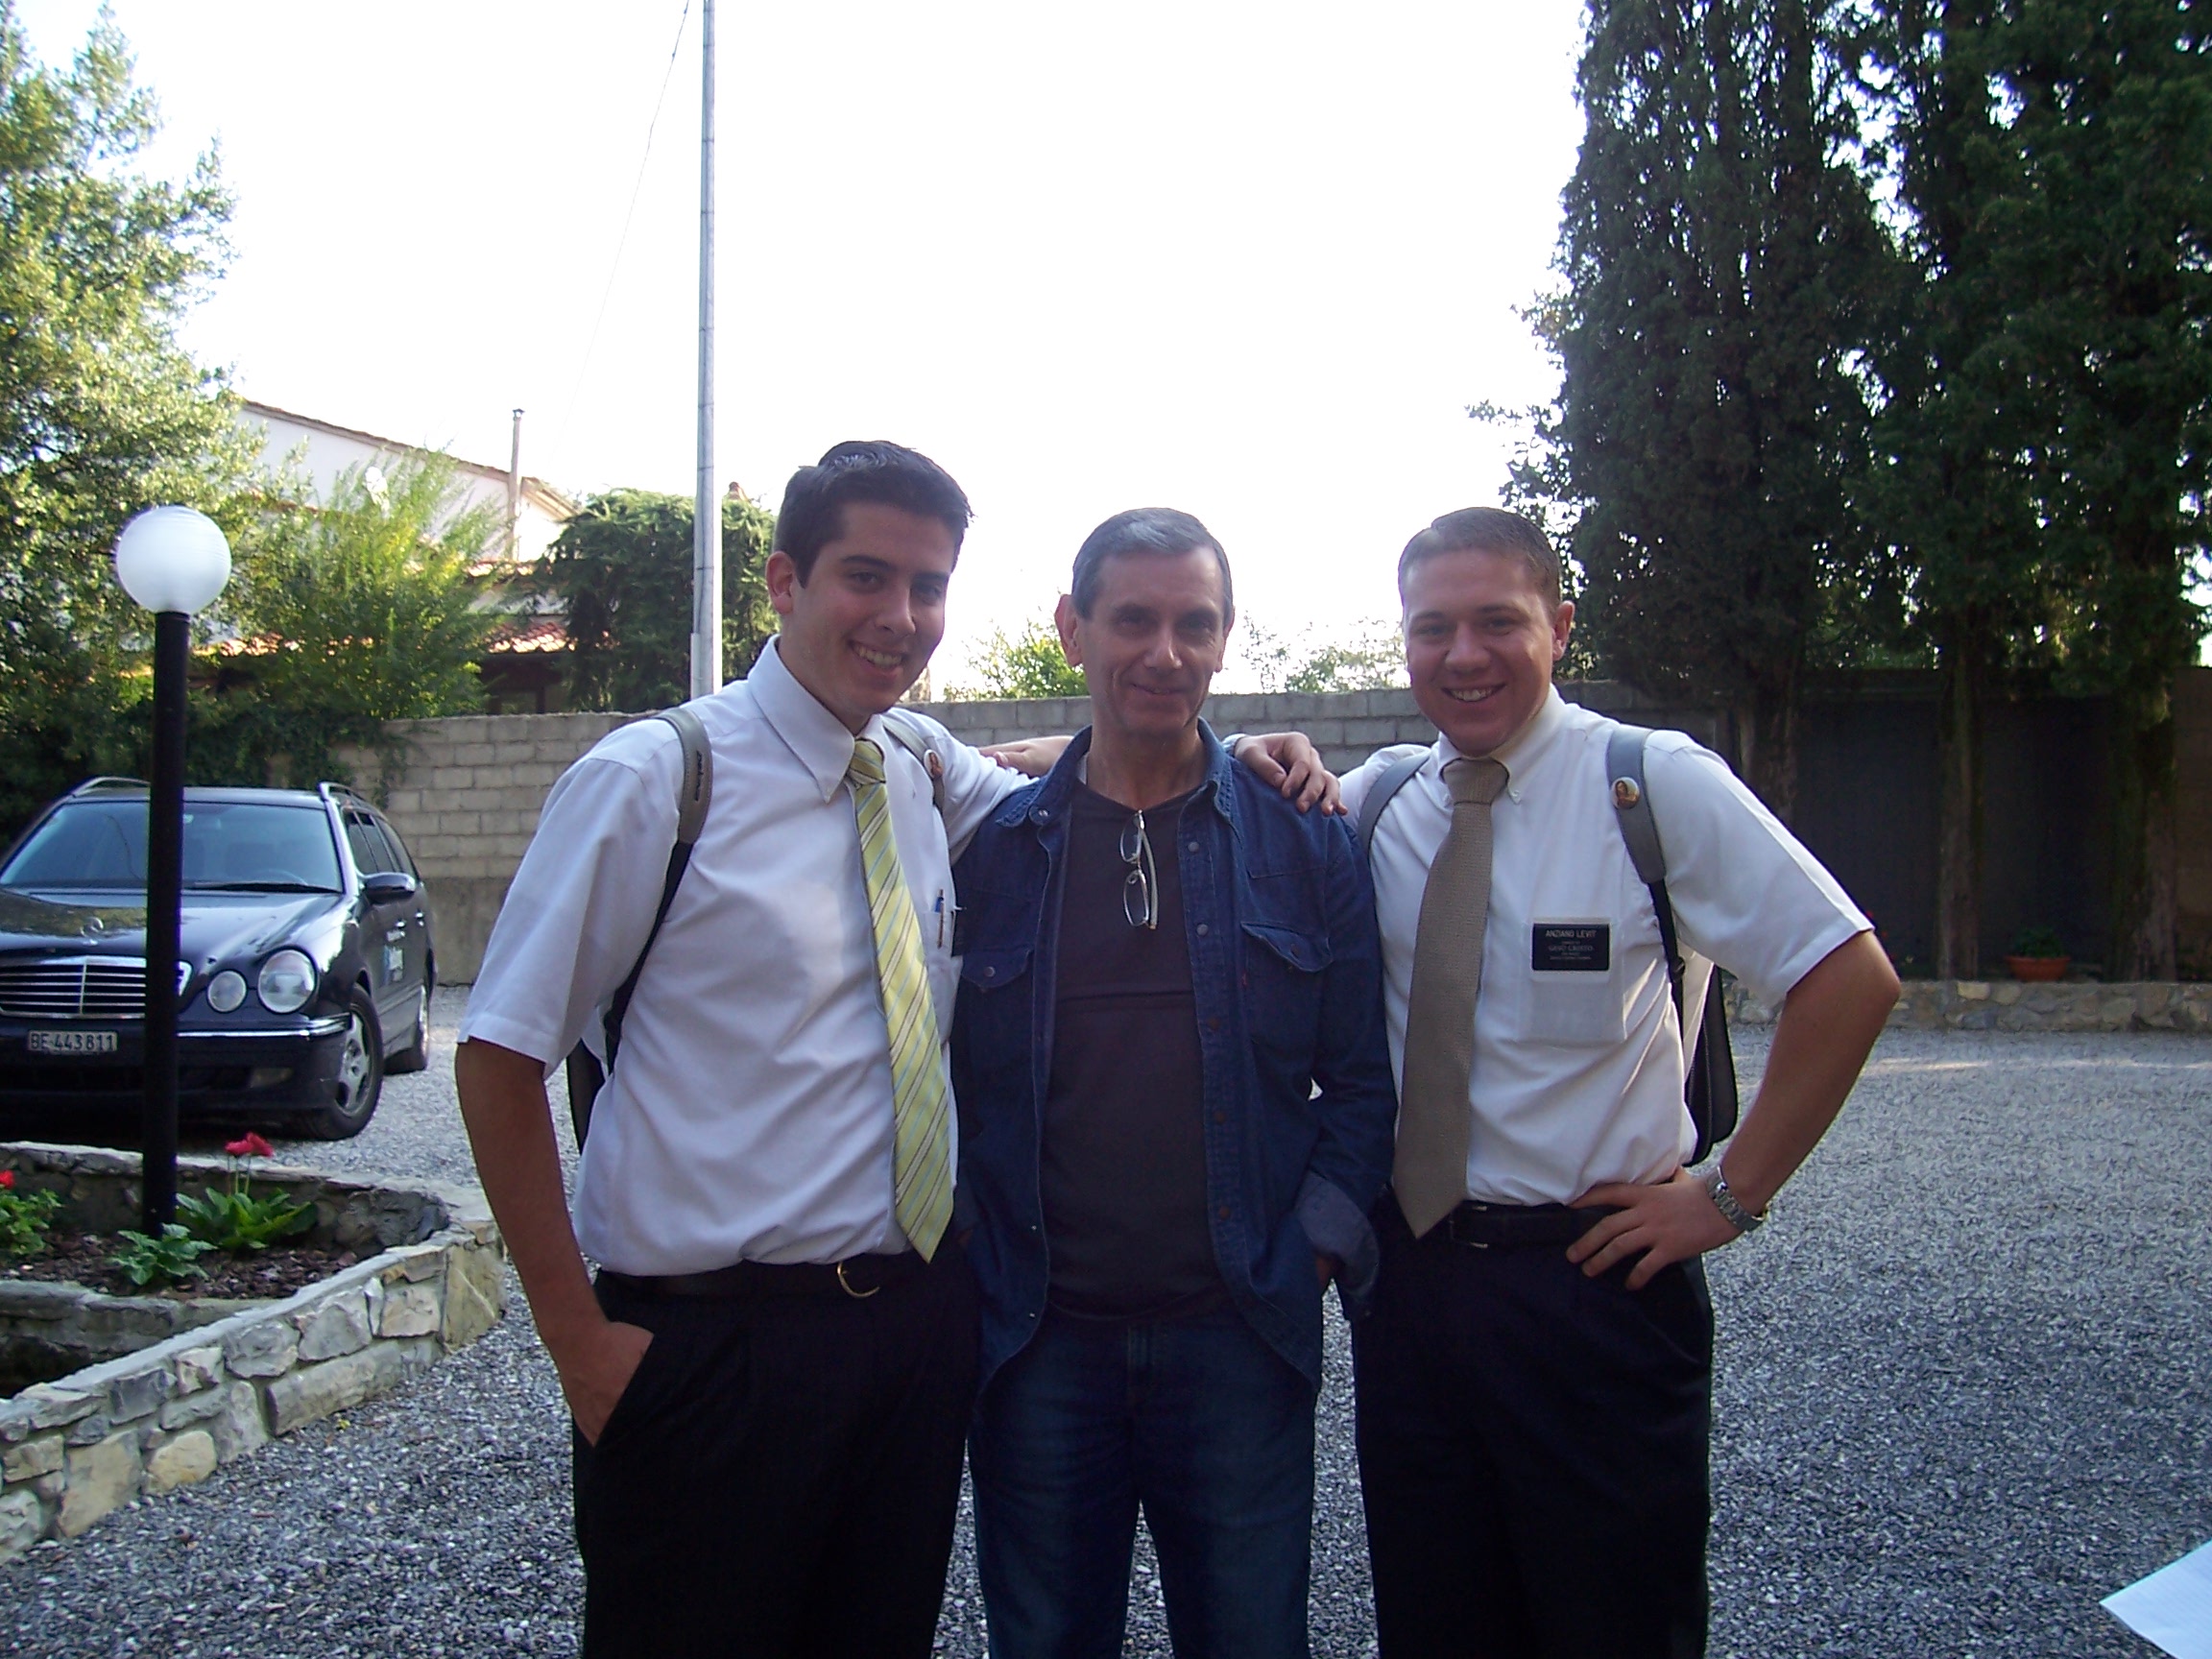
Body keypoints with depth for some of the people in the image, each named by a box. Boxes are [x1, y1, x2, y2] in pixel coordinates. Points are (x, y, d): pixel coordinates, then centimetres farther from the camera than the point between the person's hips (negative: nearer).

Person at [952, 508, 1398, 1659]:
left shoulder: (1303, 842, 1)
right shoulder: (994, 847, 3)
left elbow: (1362, 1076, 3)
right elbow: (940, 1067, 8)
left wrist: (1317, 1243, -5)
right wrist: (964, 1249, 0)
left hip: (1239, 1336, 0)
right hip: (1038, 1340, 1)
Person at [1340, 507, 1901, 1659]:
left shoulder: (1656, 781, -10)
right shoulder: (1375, 800, 2)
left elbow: (1851, 978, -10)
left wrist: (1732, 1193, -11)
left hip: (1592, 1276, -4)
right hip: (1405, 1271, 4)